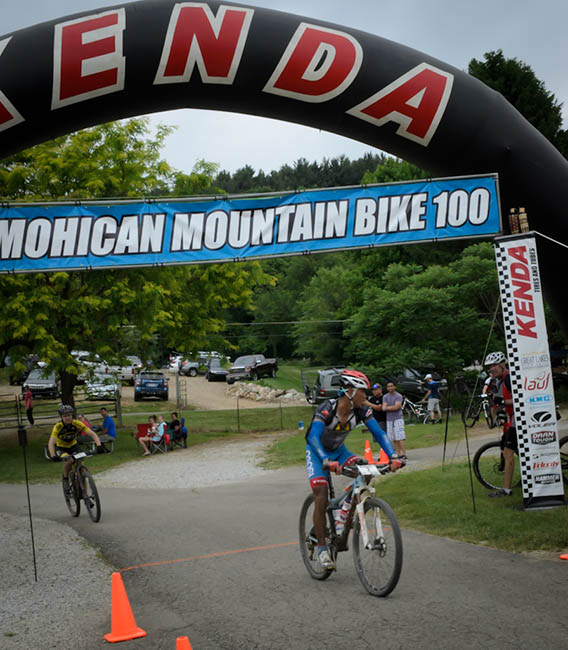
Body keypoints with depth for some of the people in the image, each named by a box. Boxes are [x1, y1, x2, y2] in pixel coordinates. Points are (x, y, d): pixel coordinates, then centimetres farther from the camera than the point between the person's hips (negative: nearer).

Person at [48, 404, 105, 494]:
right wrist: (53, 456, -55)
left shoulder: (77, 424, -22)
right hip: (61, 448, -2)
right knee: (70, 460, -33)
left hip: (73, 446, 2)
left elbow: (92, 434, -26)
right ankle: (65, 478, -5)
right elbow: (51, 443, -38)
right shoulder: (58, 427, -28)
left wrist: (99, 445, -42)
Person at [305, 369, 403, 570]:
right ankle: (321, 547, -2)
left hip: (338, 450, 5)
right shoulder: (327, 408, -31)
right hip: (317, 452, -5)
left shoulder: (361, 411, -16)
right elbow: (313, 438, -42)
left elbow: (379, 433, -18)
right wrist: (327, 461, -57)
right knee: (321, 499, -16)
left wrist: (393, 457, -34)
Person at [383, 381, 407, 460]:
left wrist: (387, 407, -5)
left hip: (398, 419, -4)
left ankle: (404, 454, -11)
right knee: (394, 439, 4)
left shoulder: (398, 396, -2)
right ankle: (399, 455, 8)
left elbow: (396, 407, -14)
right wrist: (393, 407, -11)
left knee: (400, 438, -10)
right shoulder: (385, 397, 10)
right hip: (389, 419, 4)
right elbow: (384, 408, -2)